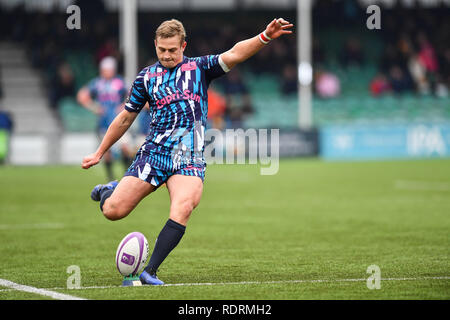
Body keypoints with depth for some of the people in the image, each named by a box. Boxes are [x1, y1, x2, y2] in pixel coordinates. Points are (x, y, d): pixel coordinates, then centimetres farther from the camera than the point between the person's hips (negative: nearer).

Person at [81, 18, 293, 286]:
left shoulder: (199, 68, 8)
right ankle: (109, 191, 31)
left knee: (183, 207, -28)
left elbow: (233, 55, -8)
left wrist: (264, 37, -25)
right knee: (113, 211, -7)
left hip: (189, 158, -1)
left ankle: (149, 272, -26)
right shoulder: (146, 77, 12)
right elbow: (125, 119, 21)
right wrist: (99, 153, 26)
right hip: (154, 152, 1)